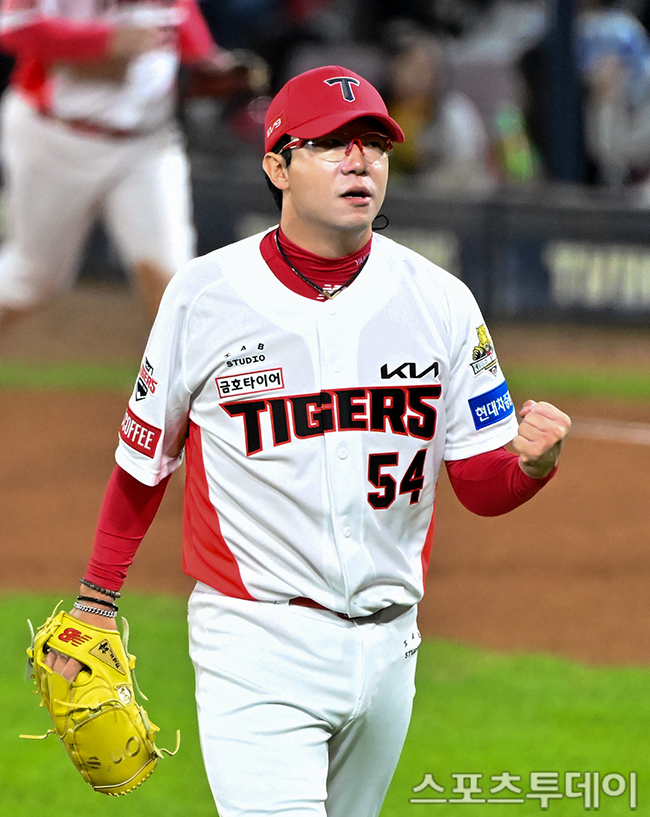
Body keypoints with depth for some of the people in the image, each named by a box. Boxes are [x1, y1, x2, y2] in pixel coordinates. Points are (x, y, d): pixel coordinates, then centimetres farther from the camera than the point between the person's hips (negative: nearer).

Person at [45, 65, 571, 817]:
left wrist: (534, 459, -20)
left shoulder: (439, 302, 2)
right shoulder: (204, 295, -5)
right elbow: (143, 460, 6)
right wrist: (95, 603, 8)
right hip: (256, 644, -4)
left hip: (387, 646, 4)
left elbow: (482, 487, 2)